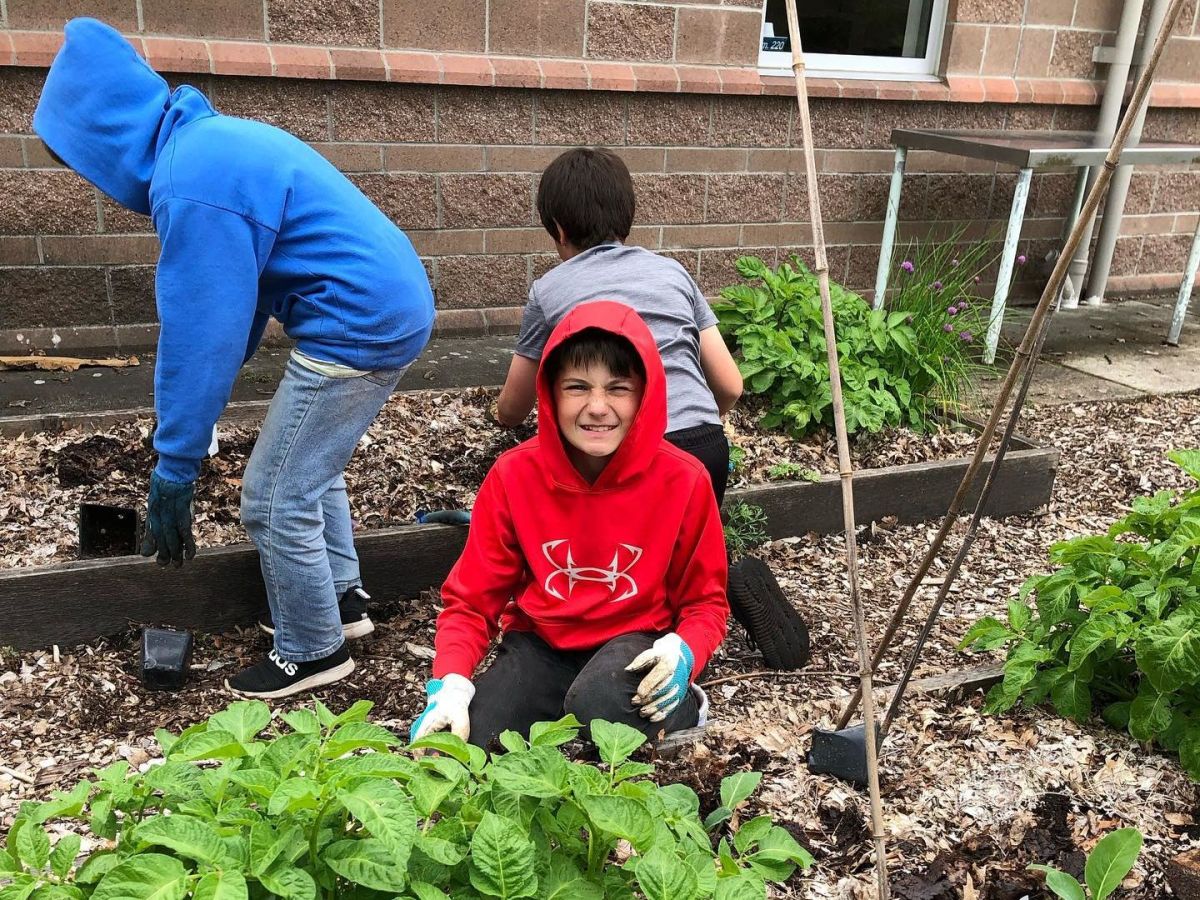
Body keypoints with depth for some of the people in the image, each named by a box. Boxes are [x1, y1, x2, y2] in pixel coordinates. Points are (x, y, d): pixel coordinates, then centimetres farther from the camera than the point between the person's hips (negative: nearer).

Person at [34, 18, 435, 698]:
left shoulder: (192, 180, -19)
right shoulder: (218, 138, 13)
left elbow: (199, 337, -18)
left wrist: (174, 475, -9)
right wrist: (199, 417, 18)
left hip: (357, 330, -10)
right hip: (395, 309, 10)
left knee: (276, 502, 4)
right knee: (309, 466, 24)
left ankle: (313, 654, 23)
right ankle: (342, 598, 39)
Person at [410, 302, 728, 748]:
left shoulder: (683, 480, -13)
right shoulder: (514, 475, -11)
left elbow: (705, 601, -2)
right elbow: (471, 600, -5)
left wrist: (683, 652, -24)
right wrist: (450, 685, -22)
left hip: (635, 643, -1)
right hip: (540, 644, 2)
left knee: (598, 706, -36)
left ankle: (681, 707, -1)